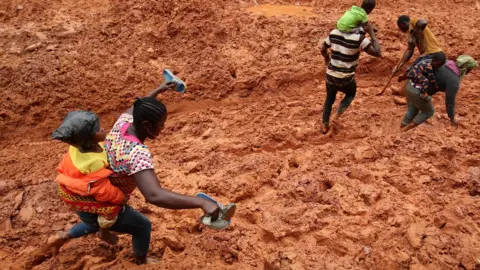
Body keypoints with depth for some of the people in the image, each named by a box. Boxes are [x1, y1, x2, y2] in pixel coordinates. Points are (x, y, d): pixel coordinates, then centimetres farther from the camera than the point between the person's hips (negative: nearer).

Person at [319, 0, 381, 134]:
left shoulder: (334, 33, -4)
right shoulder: (359, 38, -20)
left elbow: (323, 49, 10)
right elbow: (378, 53, -23)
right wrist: (371, 33, -15)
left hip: (330, 76, 4)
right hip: (346, 79, -4)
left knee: (329, 99, 29)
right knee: (351, 93, 31)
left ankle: (324, 125, 37)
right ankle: (340, 111, 5)